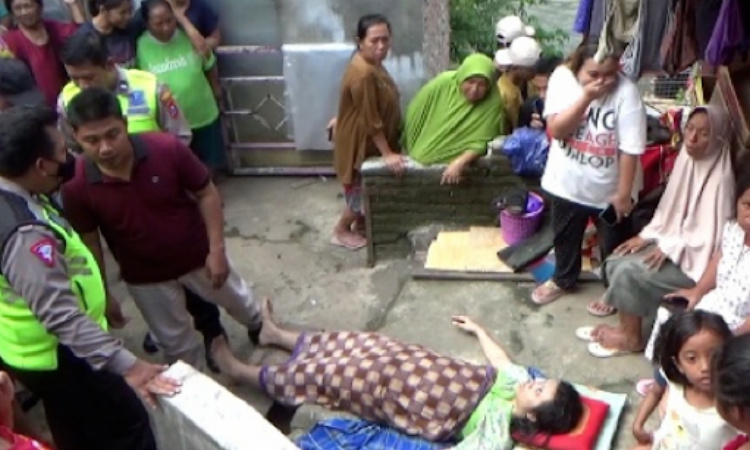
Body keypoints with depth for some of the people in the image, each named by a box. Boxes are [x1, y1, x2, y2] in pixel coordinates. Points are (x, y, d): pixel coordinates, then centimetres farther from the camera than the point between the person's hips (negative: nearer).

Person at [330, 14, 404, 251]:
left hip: (371, 139, 9)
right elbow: (370, 119, -28)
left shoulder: (371, 63, 0)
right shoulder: (363, 73, -31)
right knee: (362, 191, 7)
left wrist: (341, 119, 24)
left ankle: (360, 224, 43)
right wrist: (387, 153, -23)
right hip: (360, 142, -9)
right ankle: (341, 232, 28)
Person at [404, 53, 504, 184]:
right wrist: (410, 152, 1)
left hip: (453, 166, -2)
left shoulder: (493, 101, -20)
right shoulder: (443, 83, -17)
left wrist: (459, 163, -33)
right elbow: (414, 116, -6)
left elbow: (480, 142, -18)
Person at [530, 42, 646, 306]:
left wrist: (623, 193, -17)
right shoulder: (562, 78, -14)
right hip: (567, 183, 3)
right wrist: (586, 96, -30)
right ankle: (563, 280, 50)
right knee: (565, 236, 25)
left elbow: (630, 150, -19)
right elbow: (556, 129, -21)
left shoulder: (626, 92, -22)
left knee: (613, 244, 18)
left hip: (608, 189, -3)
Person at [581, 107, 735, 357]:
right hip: (670, 242, 8)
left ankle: (631, 337, -1)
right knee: (615, 263, -5)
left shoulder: (719, 179, -23)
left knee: (629, 272, -20)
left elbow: (709, 235, -21)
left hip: (694, 259, -8)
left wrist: (669, 249, -20)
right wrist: (647, 236, 0)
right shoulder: (687, 161, 2)